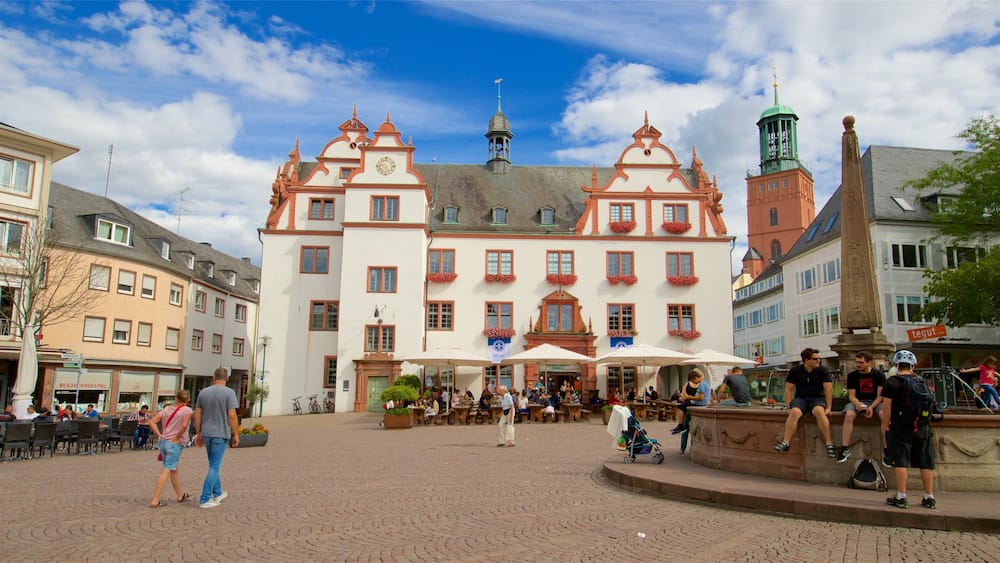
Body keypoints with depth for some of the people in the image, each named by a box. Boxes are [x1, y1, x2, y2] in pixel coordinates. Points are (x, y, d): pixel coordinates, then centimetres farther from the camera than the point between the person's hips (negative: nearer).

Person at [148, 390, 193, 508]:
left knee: (174, 469, 19)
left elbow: (151, 422, 6)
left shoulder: (166, 409, 9)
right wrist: (177, 437, -10)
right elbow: (184, 425, -23)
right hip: (175, 444, -7)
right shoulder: (187, 410, -8)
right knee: (167, 471, -4)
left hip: (163, 442, 7)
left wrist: (159, 434, 6)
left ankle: (180, 495, 35)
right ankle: (155, 501, -8)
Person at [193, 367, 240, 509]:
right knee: (215, 467, 2)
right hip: (220, 434, -5)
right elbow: (232, 415, -15)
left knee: (214, 465, 20)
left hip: (206, 434, 6)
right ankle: (204, 500, 2)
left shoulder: (203, 392, 5)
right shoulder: (229, 393, -10)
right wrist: (236, 435, -7)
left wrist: (198, 434, 16)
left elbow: (197, 415, 7)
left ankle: (217, 494, 32)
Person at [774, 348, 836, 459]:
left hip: (817, 398, -1)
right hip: (800, 398, 1)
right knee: (794, 412, -31)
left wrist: (828, 408, -11)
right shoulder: (795, 371, 3)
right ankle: (785, 443, -36)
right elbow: (788, 388, 3)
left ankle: (829, 444, -30)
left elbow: (828, 389, -3)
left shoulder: (822, 371, 1)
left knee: (819, 411, -35)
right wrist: (789, 406, -7)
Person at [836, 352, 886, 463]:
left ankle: (886, 449, -26)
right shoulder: (852, 375, 1)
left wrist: (872, 407, -21)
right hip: (857, 401, 1)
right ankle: (845, 449, -28)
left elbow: (880, 395, -5)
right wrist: (857, 403, -24)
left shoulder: (878, 374, -2)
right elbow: (851, 395, -1)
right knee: (849, 415, -31)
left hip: (875, 401, -1)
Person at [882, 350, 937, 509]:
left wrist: (885, 425, 1)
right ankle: (929, 497, 16)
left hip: (901, 427, -5)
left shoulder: (892, 382, -5)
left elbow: (887, 407, -8)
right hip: (923, 428, 5)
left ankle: (901, 497, -4)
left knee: (901, 462, -3)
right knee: (926, 462, 10)